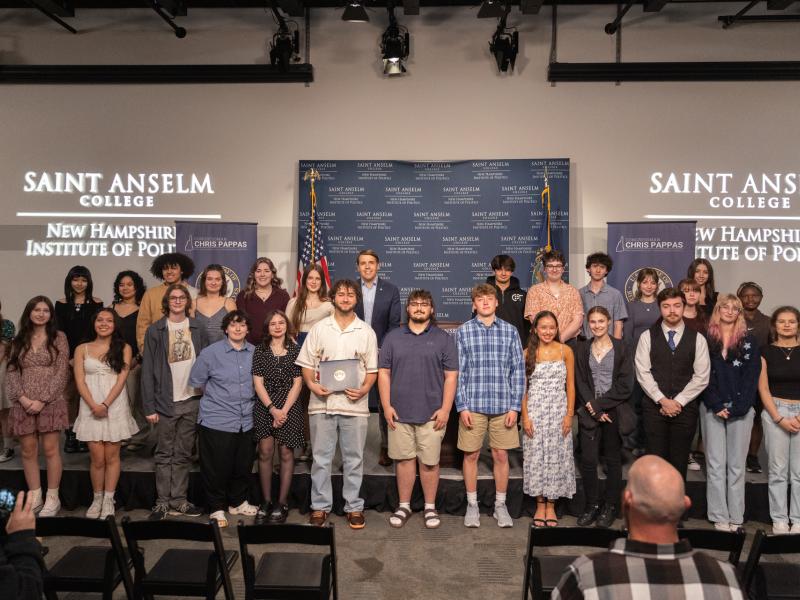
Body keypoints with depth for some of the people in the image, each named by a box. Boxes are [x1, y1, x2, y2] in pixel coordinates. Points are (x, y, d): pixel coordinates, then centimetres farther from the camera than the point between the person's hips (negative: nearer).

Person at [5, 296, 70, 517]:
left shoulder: (58, 337, 2)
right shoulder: (19, 340, 12)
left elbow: (61, 372, -5)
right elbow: (11, 372, 6)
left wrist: (42, 400, -12)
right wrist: (22, 397, -9)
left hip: (51, 402, -3)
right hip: (24, 404, 3)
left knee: (50, 449, -2)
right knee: (28, 451, 6)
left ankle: (52, 498, 7)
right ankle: (35, 497, 16)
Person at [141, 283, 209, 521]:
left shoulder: (197, 330, 5)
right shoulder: (155, 331, -2)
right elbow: (148, 370, -4)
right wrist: (149, 406, -10)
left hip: (192, 400, 2)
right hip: (166, 402, -2)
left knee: (183, 455, 11)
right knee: (164, 455, 7)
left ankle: (179, 501, 20)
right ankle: (162, 502, 16)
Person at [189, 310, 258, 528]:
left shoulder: (254, 352, 3)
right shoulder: (211, 352, -6)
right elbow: (196, 381, 3)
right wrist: (217, 397, 9)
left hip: (245, 421, 4)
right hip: (216, 420, -3)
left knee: (243, 465, 11)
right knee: (217, 467, 2)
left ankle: (238, 502, 32)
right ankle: (216, 508, 19)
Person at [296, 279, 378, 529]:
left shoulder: (366, 332, 6)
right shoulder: (319, 328, 5)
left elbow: (372, 369, 7)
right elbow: (306, 363, 6)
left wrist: (364, 389, -11)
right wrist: (312, 384, -11)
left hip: (355, 404, 0)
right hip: (322, 403, 0)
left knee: (354, 459, 8)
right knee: (321, 458, 7)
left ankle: (354, 507, 20)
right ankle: (320, 506, 20)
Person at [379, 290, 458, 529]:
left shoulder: (444, 339, 4)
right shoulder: (393, 337, 7)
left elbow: (451, 376, 1)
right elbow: (383, 372, 6)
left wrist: (445, 409, -6)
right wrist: (386, 406, -1)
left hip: (431, 413, -1)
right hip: (399, 411, 1)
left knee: (429, 461, 5)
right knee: (404, 459, 9)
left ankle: (430, 507, 21)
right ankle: (404, 506, 23)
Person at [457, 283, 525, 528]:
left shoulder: (510, 331, 3)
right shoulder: (463, 331, 0)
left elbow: (518, 370, 3)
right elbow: (458, 371, -1)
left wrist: (515, 406, -2)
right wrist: (462, 406, -6)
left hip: (502, 405, 1)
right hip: (473, 405, -1)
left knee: (501, 455, 9)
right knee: (471, 455, 8)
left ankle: (500, 505, 25)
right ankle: (472, 505, 23)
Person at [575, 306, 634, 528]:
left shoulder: (622, 348, 0)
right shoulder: (583, 349, 7)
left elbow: (625, 385, -6)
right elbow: (580, 382, 2)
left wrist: (599, 404, -11)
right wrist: (595, 410, -9)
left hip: (614, 412, -1)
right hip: (589, 413, 2)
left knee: (613, 460, 7)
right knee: (588, 460, -3)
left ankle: (610, 507, 19)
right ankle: (592, 504, 13)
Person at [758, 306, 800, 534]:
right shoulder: (766, 352, 4)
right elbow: (763, 388, 0)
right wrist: (779, 418, -8)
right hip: (774, 412, -1)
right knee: (777, 470, 2)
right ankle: (779, 519, 11)